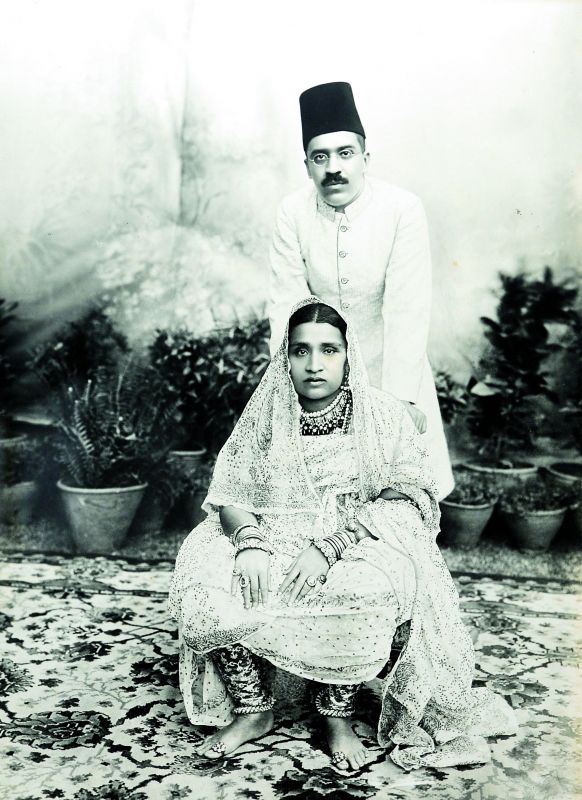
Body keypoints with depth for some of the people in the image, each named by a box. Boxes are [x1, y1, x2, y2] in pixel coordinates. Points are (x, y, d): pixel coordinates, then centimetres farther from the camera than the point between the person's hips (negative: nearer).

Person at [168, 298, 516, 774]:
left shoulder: (384, 418, -4)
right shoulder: (265, 417, 5)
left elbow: (405, 503, -13)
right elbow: (229, 493, 2)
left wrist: (328, 547, -25)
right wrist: (250, 543, -20)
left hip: (360, 549, -2)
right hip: (273, 543, 3)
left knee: (362, 597, -36)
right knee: (204, 587, -23)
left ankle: (339, 715, -8)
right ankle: (252, 710, -2)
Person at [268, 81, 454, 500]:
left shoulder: (403, 209, -16)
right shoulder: (293, 213, -8)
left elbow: (407, 310, -20)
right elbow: (287, 305, -9)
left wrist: (400, 398, -24)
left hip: (391, 370, -1)